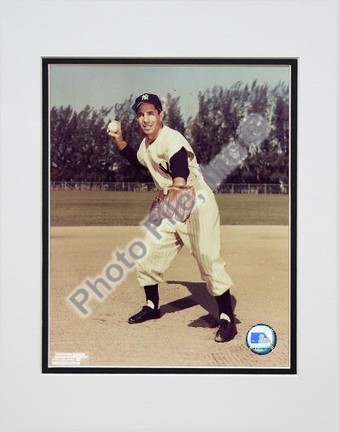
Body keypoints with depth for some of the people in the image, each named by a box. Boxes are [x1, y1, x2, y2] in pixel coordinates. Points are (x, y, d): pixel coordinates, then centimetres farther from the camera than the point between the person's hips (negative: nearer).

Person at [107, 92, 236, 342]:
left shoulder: (171, 139, -20)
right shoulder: (146, 144, 7)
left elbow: (181, 177, -38)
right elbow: (138, 161, 31)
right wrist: (120, 142, 18)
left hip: (197, 204, -9)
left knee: (209, 261, -13)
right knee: (147, 255, 11)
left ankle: (227, 319, 1)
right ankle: (152, 306, 31)